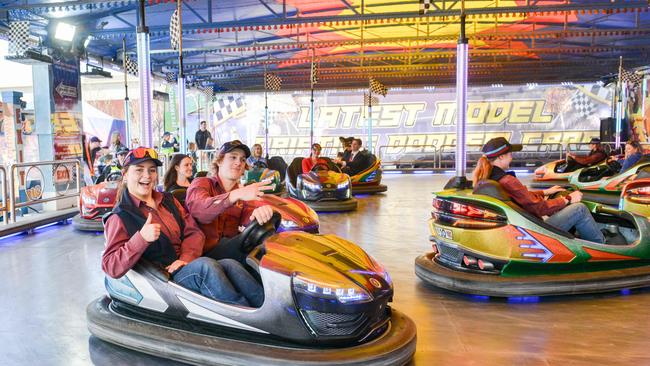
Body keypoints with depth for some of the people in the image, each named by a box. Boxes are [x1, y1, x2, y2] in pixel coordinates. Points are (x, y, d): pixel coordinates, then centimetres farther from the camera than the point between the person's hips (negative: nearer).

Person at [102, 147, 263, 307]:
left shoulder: (168, 201, 19)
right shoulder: (120, 217, 0)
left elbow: (194, 232, 10)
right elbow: (111, 267, -11)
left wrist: (186, 258, -9)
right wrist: (141, 238, -25)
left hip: (188, 266, 6)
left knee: (230, 265, -24)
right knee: (206, 265, -33)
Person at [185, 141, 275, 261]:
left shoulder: (242, 191, 19)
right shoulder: (201, 183, 4)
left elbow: (247, 218, -3)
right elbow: (199, 210, -20)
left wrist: (260, 212, -29)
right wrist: (236, 195, -36)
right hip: (202, 252, -5)